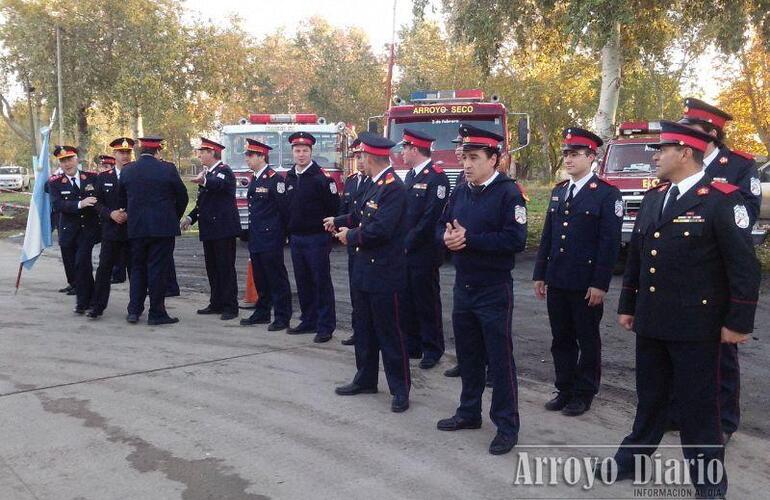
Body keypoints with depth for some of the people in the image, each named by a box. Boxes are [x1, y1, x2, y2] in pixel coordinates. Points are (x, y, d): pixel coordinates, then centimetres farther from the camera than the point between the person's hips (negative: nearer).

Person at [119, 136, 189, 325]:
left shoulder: (127, 170, 3)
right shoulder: (167, 169, -7)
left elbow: (122, 199, 11)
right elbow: (182, 196, 0)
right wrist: (174, 218, 14)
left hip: (136, 228, 4)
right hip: (163, 227, -4)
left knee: (137, 268, 15)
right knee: (158, 269, 1)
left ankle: (134, 310, 15)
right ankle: (156, 313, 5)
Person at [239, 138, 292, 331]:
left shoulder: (274, 178, -12)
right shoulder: (254, 179, 15)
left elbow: (284, 208, -13)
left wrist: (282, 234, -9)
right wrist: (252, 234, 17)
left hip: (271, 239, -9)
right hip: (256, 239, 9)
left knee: (277, 278, -2)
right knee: (260, 278, 16)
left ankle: (282, 317, 4)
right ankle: (262, 313, 27)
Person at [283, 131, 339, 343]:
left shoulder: (321, 177, -11)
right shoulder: (290, 177, 10)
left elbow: (334, 206, -11)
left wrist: (326, 227, -7)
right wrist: (289, 232, 16)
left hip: (316, 238, -7)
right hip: (296, 238, 7)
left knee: (321, 281, -1)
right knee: (303, 282, 13)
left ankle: (326, 326, 4)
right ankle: (308, 321, 24)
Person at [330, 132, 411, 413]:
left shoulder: (393, 187, -19)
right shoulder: (376, 185, 9)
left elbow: (380, 229, -27)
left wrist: (351, 236, -13)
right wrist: (339, 222, 25)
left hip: (384, 274, -9)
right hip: (365, 270, 9)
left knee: (389, 332, 1)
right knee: (364, 328, 18)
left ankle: (400, 389, 13)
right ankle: (365, 380, 32)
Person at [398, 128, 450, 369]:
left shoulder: (436, 177, -13)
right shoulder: (410, 175, 14)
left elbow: (431, 218, -19)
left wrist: (408, 244, -15)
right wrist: (400, 243, 5)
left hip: (423, 254, -8)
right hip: (404, 252, 8)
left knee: (427, 303, 2)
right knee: (406, 301, 13)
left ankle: (432, 349, 14)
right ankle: (411, 346, 25)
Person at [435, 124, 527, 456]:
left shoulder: (509, 192, -12)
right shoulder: (461, 191, 9)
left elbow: (515, 240, -22)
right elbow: (442, 226, 14)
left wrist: (469, 238, -22)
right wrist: (447, 237, -10)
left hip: (494, 290, -7)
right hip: (463, 286, 7)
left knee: (499, 358, 1)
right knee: (467, 354, 16)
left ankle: (507, 426, 12)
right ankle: (469, 412, 32)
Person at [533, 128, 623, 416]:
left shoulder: (607, 194, -7)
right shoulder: (558, 192, 12)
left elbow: (610, 242, -12)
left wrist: (600, 284, -16)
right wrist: (539, 274, 10)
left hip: (586, 284, -6)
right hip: (557, 282, 6)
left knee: (588, 341, 8)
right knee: (561, 339, 13)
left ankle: (584, 394, 19)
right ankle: (564, 390, 25)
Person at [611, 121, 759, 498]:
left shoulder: (722, 200, -12)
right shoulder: (652, 199, 10)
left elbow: (744, 266, -13)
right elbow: (636, 257, 16)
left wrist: (738, 322, -13)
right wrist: (627, 306, 17)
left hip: (695, 327, -6)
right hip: (651, 323, 6)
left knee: (698, 406, 5)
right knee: (649, 397, 19)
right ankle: (633, 458, 33)